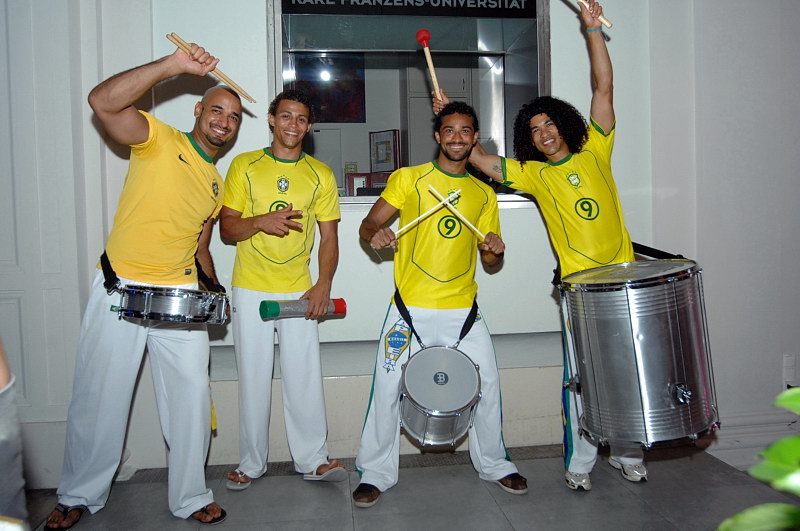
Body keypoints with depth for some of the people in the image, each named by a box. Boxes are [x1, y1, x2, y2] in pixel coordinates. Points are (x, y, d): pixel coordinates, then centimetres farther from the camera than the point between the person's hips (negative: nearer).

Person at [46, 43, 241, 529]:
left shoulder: (217, 185, 15)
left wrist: (214, 288, 7)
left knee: (192, 398, 3)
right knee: (98, 399, 7)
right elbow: (103, 101, -21)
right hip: (120, 292, -4)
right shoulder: (160, 140, -3)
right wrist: (174, 66, -26)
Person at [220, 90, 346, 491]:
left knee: (305, 378, 0)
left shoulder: (320, 174, 7)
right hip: (251, 291, 0)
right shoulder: (244, 166, 4)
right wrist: (260, 222, -17)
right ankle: (251, 463, 18)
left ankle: (313, 459, 13)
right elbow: (226, 228, 3)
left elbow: (329, 236, 6)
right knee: (253, 379, 5)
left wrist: (324, 284, -8)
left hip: (300, 291, 1)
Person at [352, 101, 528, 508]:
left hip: (463, 310, 3)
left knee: (488, 384, 6)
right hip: (410, 309, -3)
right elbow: (367, 225, -1)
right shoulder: (408, 179, 3)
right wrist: (375, 234, -24)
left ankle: (494, 464, 28)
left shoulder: (484, 194, 13)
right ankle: (376, 474, 15)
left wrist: (493, 249, -7)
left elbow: (490, 262, 16)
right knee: (388, 388, -3)